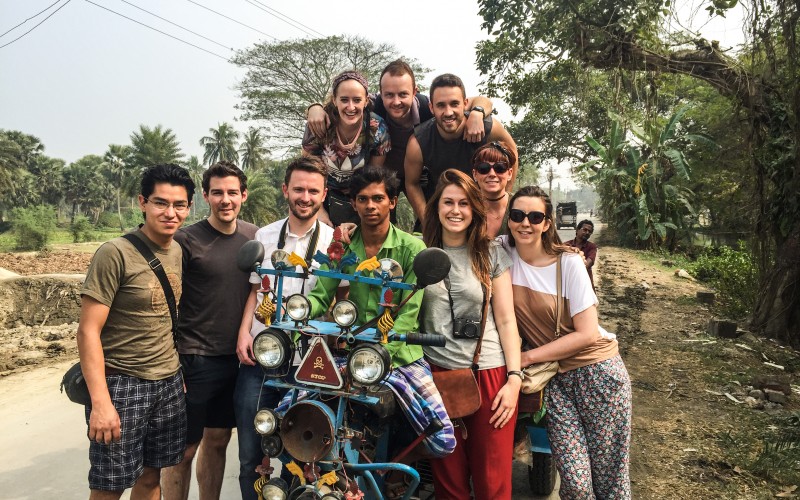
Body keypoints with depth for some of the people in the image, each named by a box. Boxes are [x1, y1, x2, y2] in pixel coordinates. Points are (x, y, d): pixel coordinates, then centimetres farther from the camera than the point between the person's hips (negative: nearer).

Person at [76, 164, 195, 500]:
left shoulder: (178, 252, 6)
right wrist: (100, 402, -19)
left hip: (169, 383, 6)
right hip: (121, 385, -6)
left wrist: (178, 373, 12)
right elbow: (88, 331, -15)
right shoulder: (115, 254, -14)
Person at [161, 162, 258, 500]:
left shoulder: (253, 236, 6)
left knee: (217, 440, 17)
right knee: (184, 449, 5)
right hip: (195, 361, -5)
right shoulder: (186, 240, -9)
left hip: (236, 358, 5)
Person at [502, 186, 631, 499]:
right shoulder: (503, 252, -4)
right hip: (555, 377, 2)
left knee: (610, 474, 5)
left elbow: (587, 334, -12)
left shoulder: (568, 262, -12)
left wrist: (527, 357, -14)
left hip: (597, 370, -1)